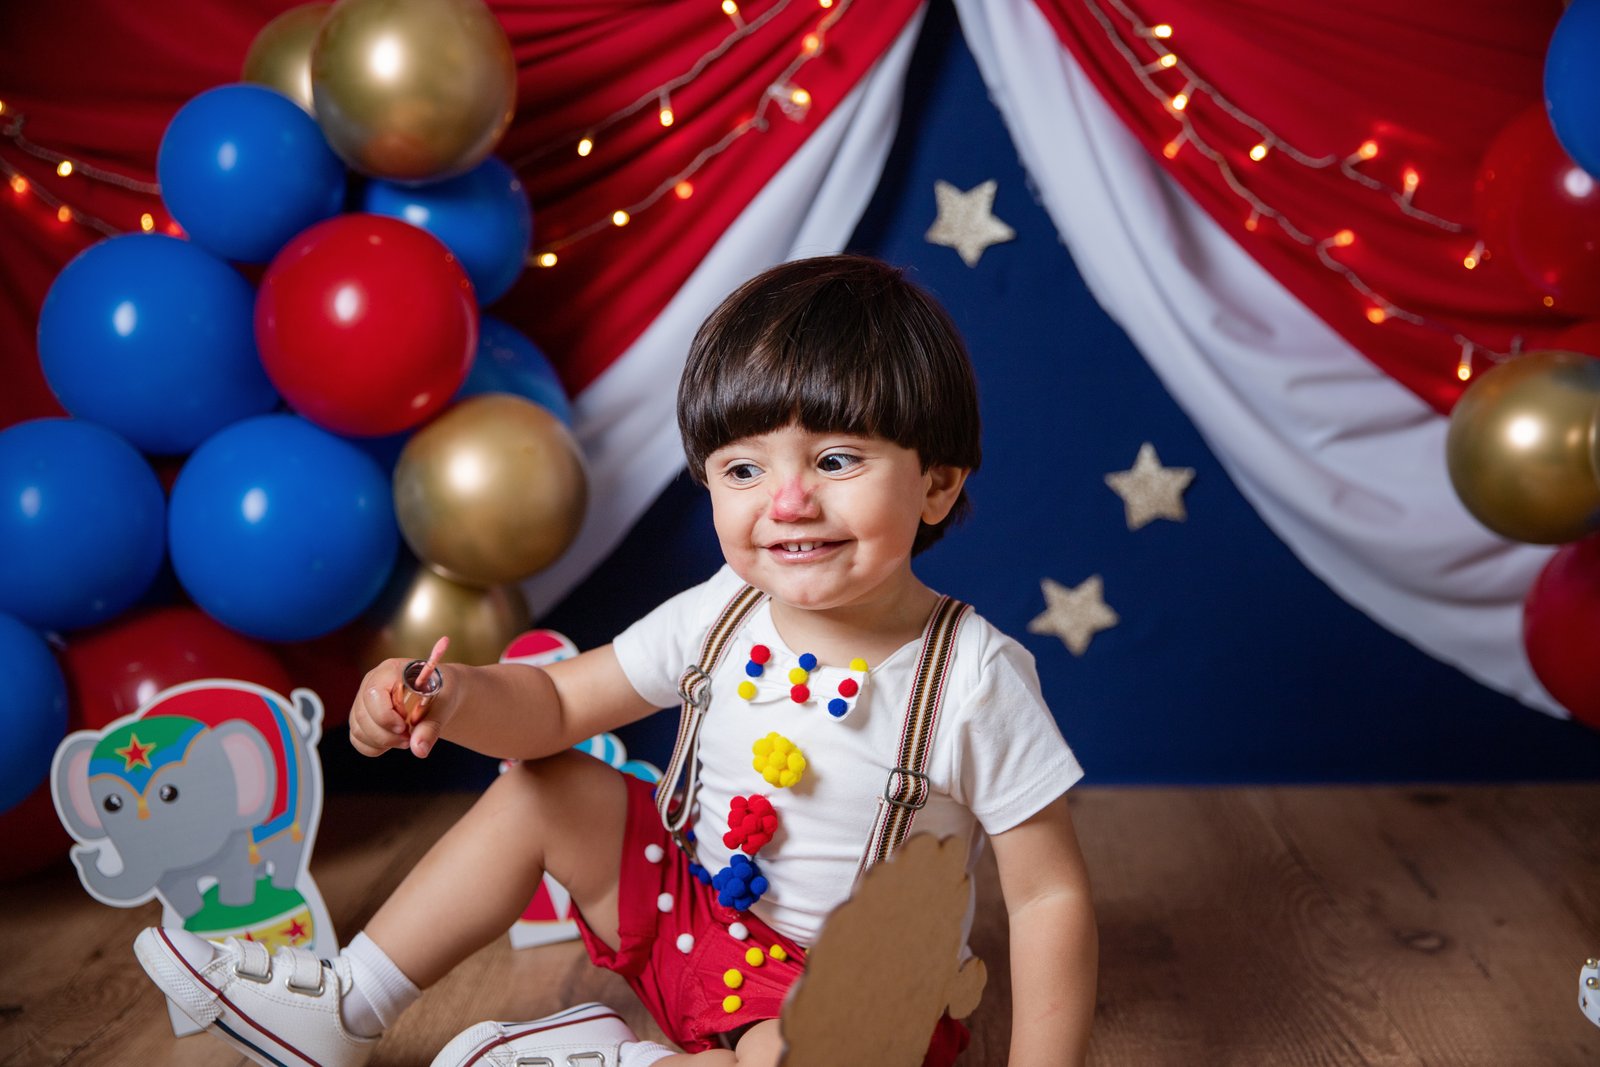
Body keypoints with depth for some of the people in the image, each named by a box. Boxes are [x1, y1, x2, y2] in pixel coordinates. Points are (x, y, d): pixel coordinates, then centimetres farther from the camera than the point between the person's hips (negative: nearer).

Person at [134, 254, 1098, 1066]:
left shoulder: (976, 681, -24)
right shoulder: (721, 618, -9)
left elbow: (1051, 896, -18)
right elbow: (554, 703, 0)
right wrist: (455, 699, -22)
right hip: (694, 908, 6)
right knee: (540, 789, 1)